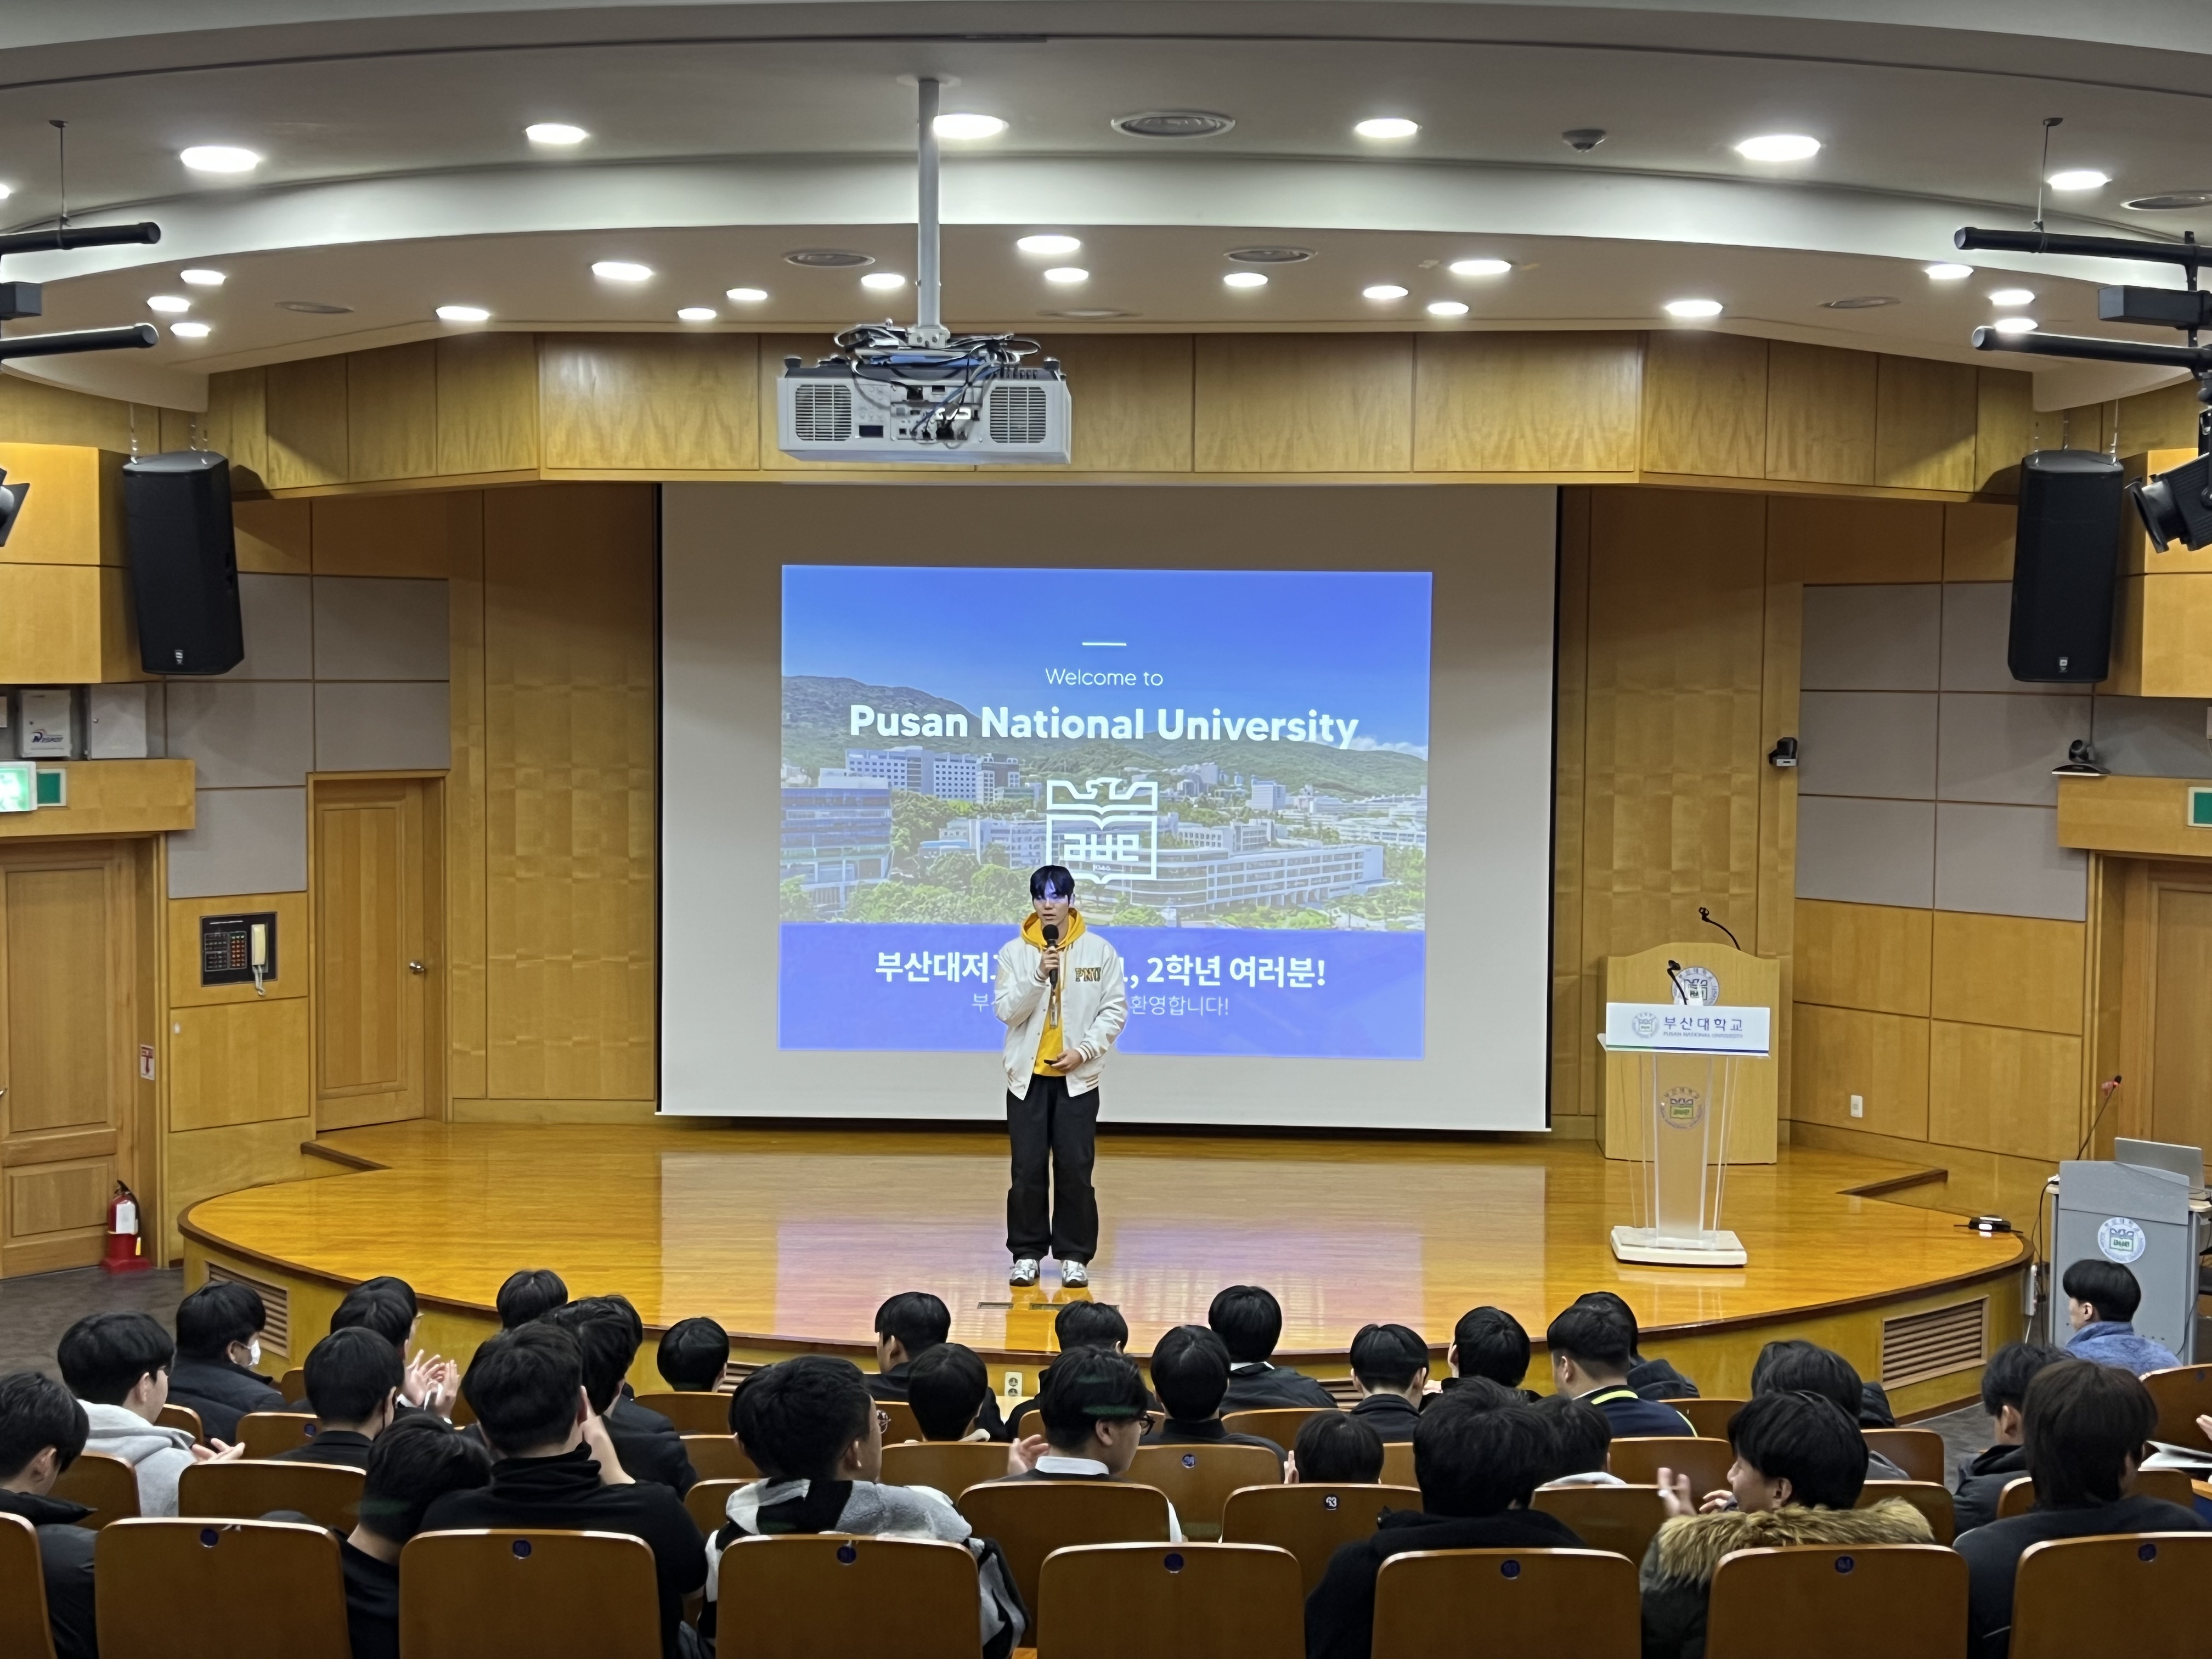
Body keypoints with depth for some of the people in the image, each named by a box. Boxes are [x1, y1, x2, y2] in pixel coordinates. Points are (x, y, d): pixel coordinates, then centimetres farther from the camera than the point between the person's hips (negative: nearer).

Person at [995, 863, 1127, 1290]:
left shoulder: (1099, 950, 0)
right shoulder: (1014, 952, 0)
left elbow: (1114, 1010, 0)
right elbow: (1007, 1011, -7)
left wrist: (1083, 1051, -11)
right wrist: (1038, 974, -20)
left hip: (1078, 1077, 0)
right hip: (1028, 1076, 1)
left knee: (1075, 1169, 0)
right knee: (1028, 1169, 2)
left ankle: (1074, 1255, 9)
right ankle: (1026, 1253, 12)